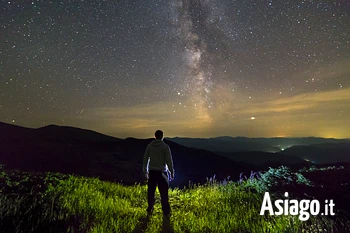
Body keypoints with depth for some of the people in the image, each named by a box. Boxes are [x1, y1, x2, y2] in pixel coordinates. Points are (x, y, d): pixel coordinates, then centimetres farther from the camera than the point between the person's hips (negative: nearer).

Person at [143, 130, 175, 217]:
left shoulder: (149, 146, 3)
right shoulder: (165, 146, -7)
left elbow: (145, 159, 9)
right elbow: (169, 160, -8)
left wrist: (145, 171, 20)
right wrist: (172, 172, 2)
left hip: (152, 172, 4)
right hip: (161, 172, -3)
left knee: (151, 191, 14)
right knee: (164, 193, 3)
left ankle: (150, 209, 24)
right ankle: (166, 212, 7)